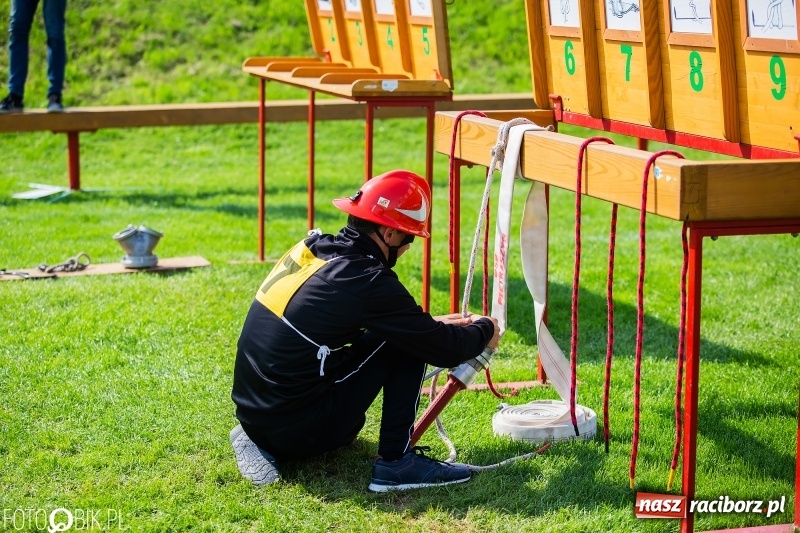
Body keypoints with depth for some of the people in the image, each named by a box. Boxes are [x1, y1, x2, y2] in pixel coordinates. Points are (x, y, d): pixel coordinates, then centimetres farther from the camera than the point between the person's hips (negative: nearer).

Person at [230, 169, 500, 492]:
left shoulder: (312, 249, 7)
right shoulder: (367, 280, -17)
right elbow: (444, 350, -9)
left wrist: (433, 325, 24)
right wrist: (484, 331, 10)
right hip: (299, 430, -8)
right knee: (407, 344, -2)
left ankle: (260, 441, 20)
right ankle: (395, 462, 1)